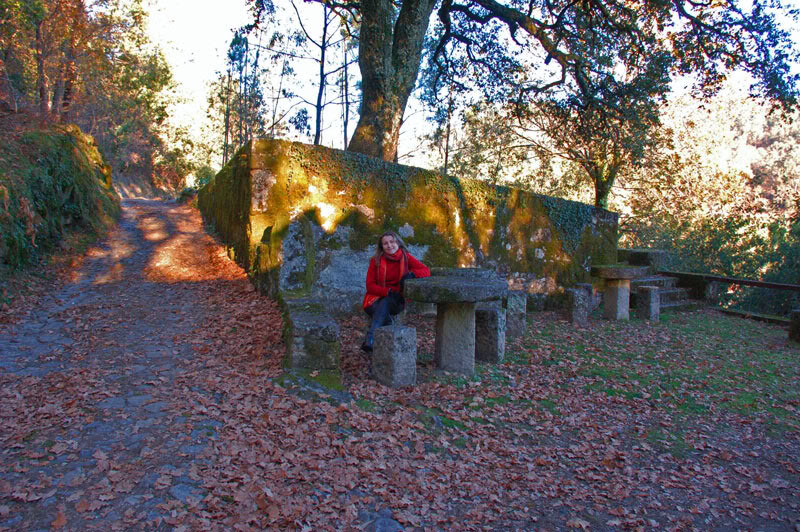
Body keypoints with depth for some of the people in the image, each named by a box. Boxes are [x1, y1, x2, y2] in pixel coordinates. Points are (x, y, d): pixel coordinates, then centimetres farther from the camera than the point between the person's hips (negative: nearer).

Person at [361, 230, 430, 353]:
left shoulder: (406, 257, 0)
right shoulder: (376, 260, -2)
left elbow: (426, 271, -7)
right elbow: (370, 285, -4)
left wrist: (411, 274, -28)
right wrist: (389, 291, -20)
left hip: (396, 301, 0)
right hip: (377, 298, 0)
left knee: (384, 303, -34)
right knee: (384, 314, -34)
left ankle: (369, 340, -39)